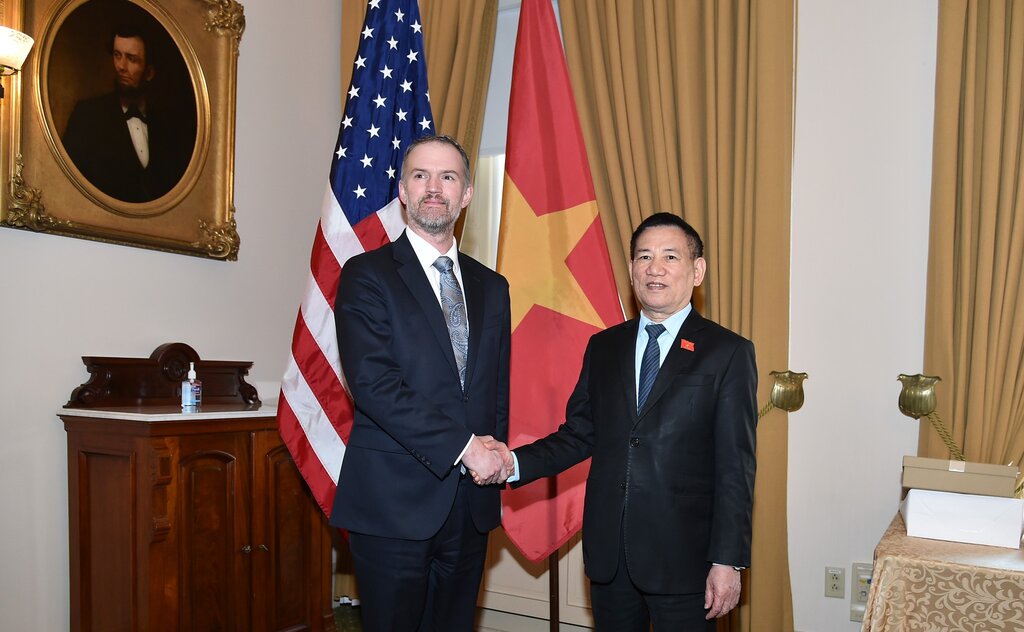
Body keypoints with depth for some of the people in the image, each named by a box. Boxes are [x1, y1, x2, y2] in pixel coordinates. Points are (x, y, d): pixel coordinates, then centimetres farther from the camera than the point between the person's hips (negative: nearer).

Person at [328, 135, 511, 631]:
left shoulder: (491, 287, 13)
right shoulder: (367, 275, -4)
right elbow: (372, 382, -15)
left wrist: (495, 454, 0)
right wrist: (463, 446, -17)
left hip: (472, 501, 5)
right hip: (394, 502, -5)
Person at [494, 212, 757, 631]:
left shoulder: (728, 352, -5)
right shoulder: (604, 347, 9)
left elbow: (735, 467, -7)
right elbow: (580, 434, 9)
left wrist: (728, 561, -11)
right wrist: (516, 463, -7)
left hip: (682, 555, -4)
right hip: (608, 551, 4)